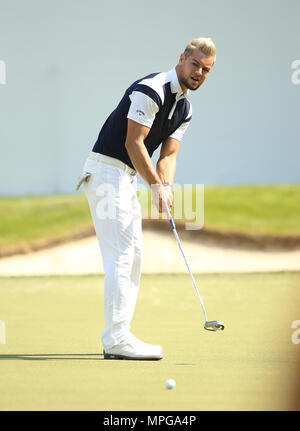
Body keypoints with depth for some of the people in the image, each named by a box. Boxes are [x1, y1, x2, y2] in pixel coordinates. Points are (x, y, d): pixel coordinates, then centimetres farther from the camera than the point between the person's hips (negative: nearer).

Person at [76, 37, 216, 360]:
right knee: (120, 255, -15)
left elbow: (168, 154, 8)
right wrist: (156, 186, -17)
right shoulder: (151, 90, -17)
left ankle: (118, 337, 14)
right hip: (106, 170, -10)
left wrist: (166, 187, -11)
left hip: (126, 178, 10)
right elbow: (133, 143, -20)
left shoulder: (185, 108, 12)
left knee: (133, 256, 11)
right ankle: (117, 339, -18)